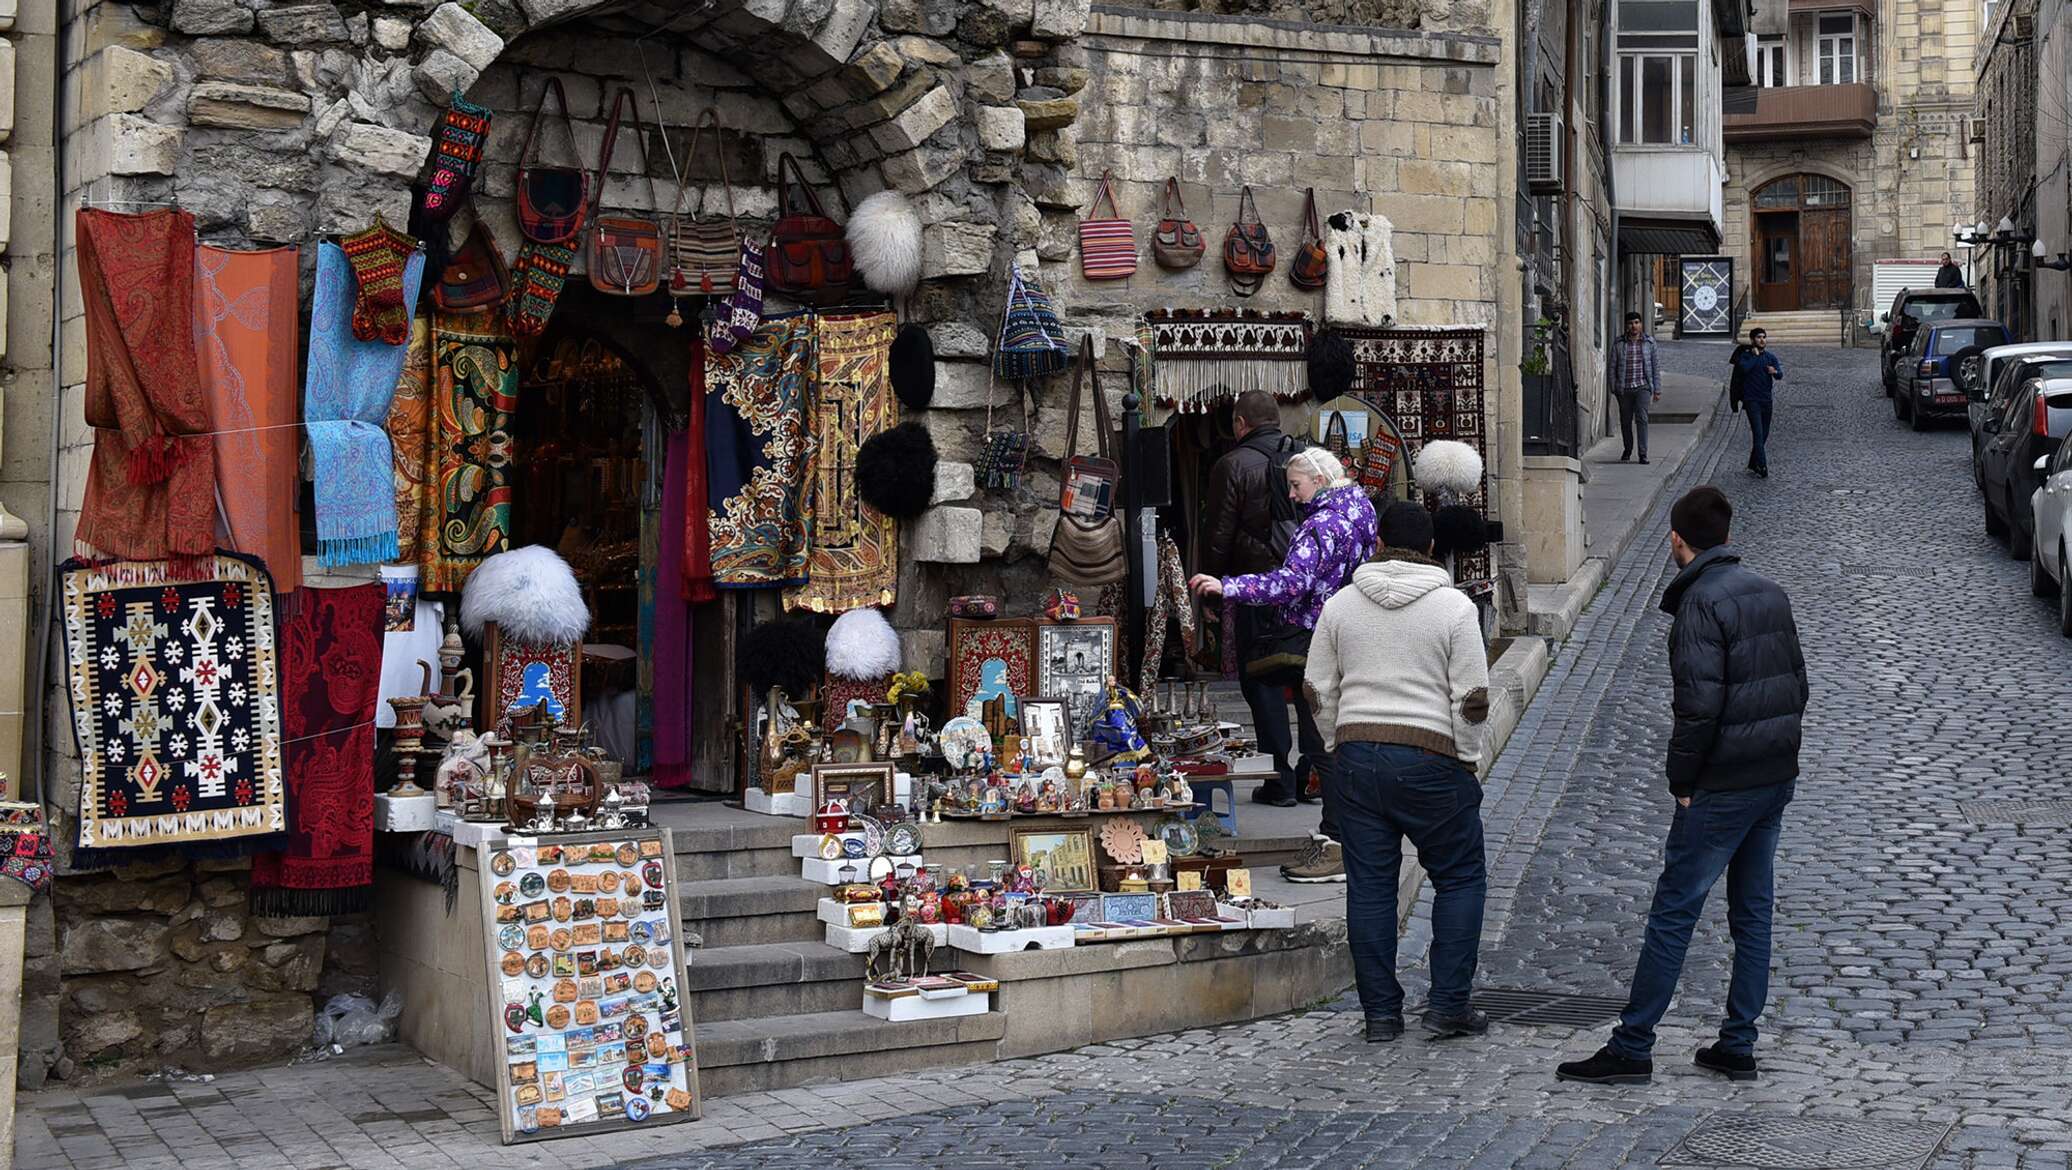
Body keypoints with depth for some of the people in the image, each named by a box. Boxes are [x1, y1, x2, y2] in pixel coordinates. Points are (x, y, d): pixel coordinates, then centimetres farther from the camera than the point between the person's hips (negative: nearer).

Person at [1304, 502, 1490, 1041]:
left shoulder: (1341, 603, 6)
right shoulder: (1454, 607, -4)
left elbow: (1318, 689, 8)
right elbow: (1472, 698, -7)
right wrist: (1467, 762, 4)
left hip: (1357, 755, 3)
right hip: (1430, 758, -3)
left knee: (1369, 885, 8)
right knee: (1460, 878, 9)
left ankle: (1380, 1011, 11)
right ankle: (1448, 1005, 5)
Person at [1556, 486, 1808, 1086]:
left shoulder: (1702, 601, -16)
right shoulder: (1769, 592, 11)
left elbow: (1700, 701, -22)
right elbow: (1797, 683, 15)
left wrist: (1683, 781, -12)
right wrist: (1776, 752, 16)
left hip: (1722, 787, -8)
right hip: (1776, 778, 8)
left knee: (1673, 913, -3)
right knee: (1753, 913, 13)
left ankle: (1632, 1048, 0)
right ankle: (1737, 1046, 18)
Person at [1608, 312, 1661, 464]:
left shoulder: (1649, 342, 4)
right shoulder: (1618, 344, 3)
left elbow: (1655, 367, 7)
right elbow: (1613, 367, 6)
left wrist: (1657, 390, 4)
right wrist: (1613, 389, 0)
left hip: (1642, 387, -1)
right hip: (1624, 389, 1)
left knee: (1642, 418, -15)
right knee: (1625, 421, 8)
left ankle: (1643, 454, -15)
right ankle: (1627, 450, 29)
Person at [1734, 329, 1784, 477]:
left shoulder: (1771, 357, 9)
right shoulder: (1745, 356, 0)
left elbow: (1780, 376, -4)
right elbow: (1744, 368, -22)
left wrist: (1775, 371, -27)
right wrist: (1755, 356, -10)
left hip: (1767, 400, 5)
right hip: (1752, 400, -4)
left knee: (1764, 435, 10)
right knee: (1758, 433, -15)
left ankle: (1753, 463, 24)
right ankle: (1762, 466, -20)